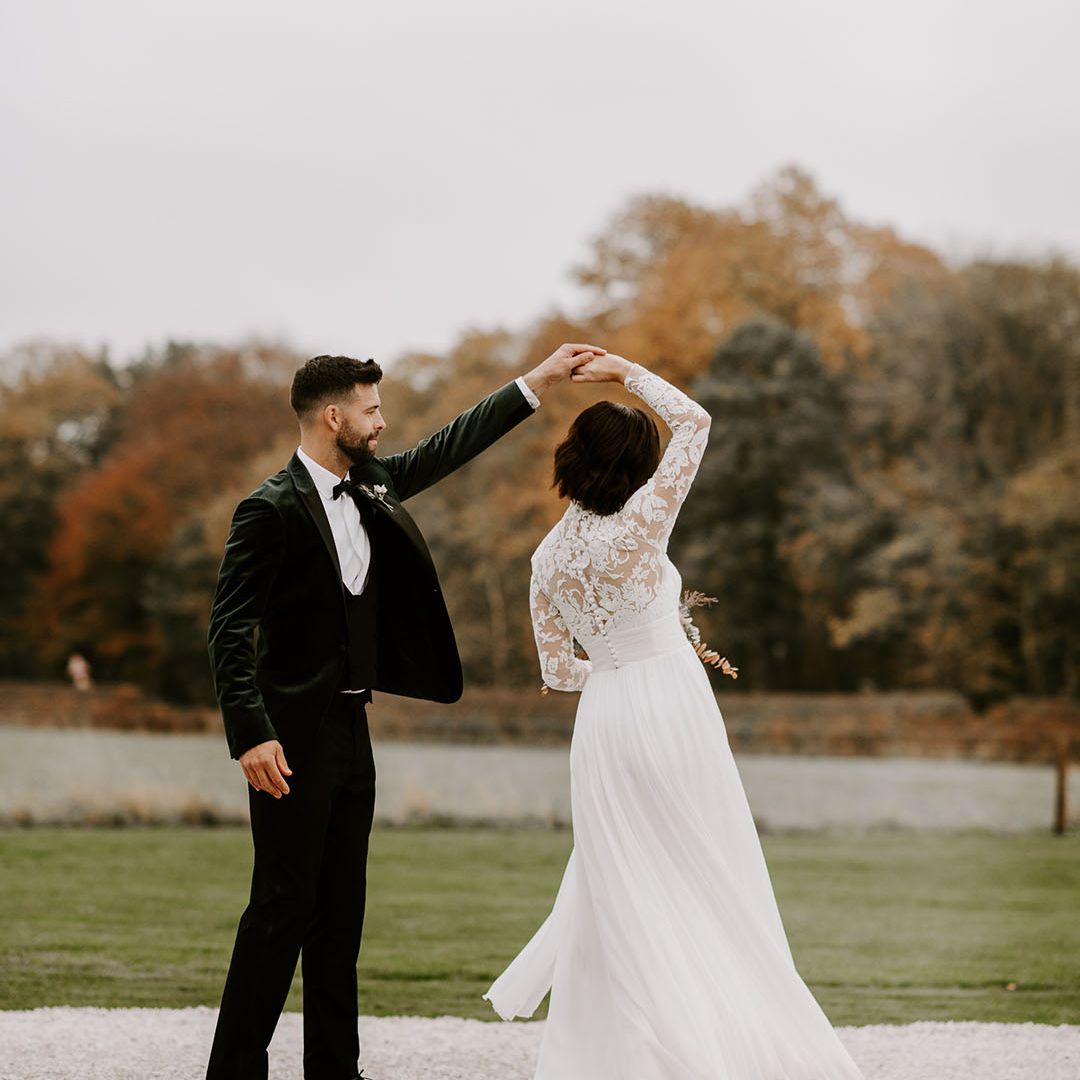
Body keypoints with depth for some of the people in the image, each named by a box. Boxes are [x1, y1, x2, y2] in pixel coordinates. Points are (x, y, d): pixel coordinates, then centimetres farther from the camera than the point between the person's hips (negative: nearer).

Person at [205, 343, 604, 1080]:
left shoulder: (370, 486, 9)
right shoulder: (271, 509, -14)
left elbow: (449, 448, 21)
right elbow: (229, 628, -17)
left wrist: (537, 383, 19)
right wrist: (250, 734, -25)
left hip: (350, 728, 8)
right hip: (292, 735, -8)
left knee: (341, 908, 10)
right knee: (283, 905, -7)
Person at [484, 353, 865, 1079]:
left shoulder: (547, 558, 5)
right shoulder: (638, 525, -11)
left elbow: (557, 670, 11)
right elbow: (695, 422, -5)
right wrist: (628, 374, 3)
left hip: (603, 718, 5)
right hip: (670, 705, -5)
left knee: (622, 886, 12)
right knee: (707, 882, 4)